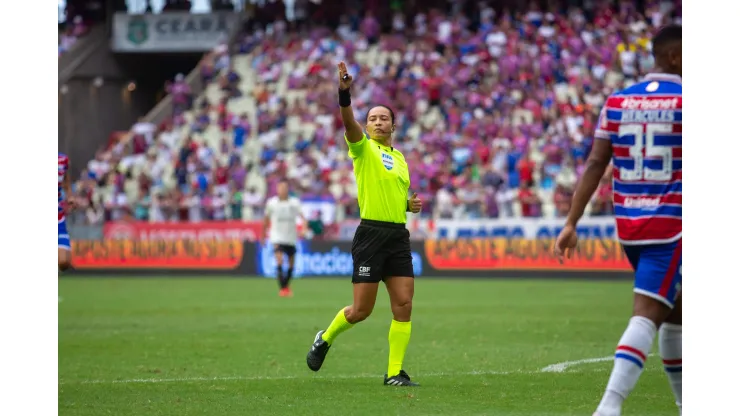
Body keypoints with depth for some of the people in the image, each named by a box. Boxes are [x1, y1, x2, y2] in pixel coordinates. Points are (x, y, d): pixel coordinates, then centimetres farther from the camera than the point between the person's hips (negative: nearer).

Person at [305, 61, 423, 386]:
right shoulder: (363, 147, -1)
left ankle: (395, 373, 3)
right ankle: (325, 339, 24)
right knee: (362, 310, -4)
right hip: (371, 234, -6)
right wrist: (344, 92, -39)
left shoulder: (399, 157, 19)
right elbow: (349, 122, -22)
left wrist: (411, 205, 8)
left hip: (399, 236, 6)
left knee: (403, 306, -3)